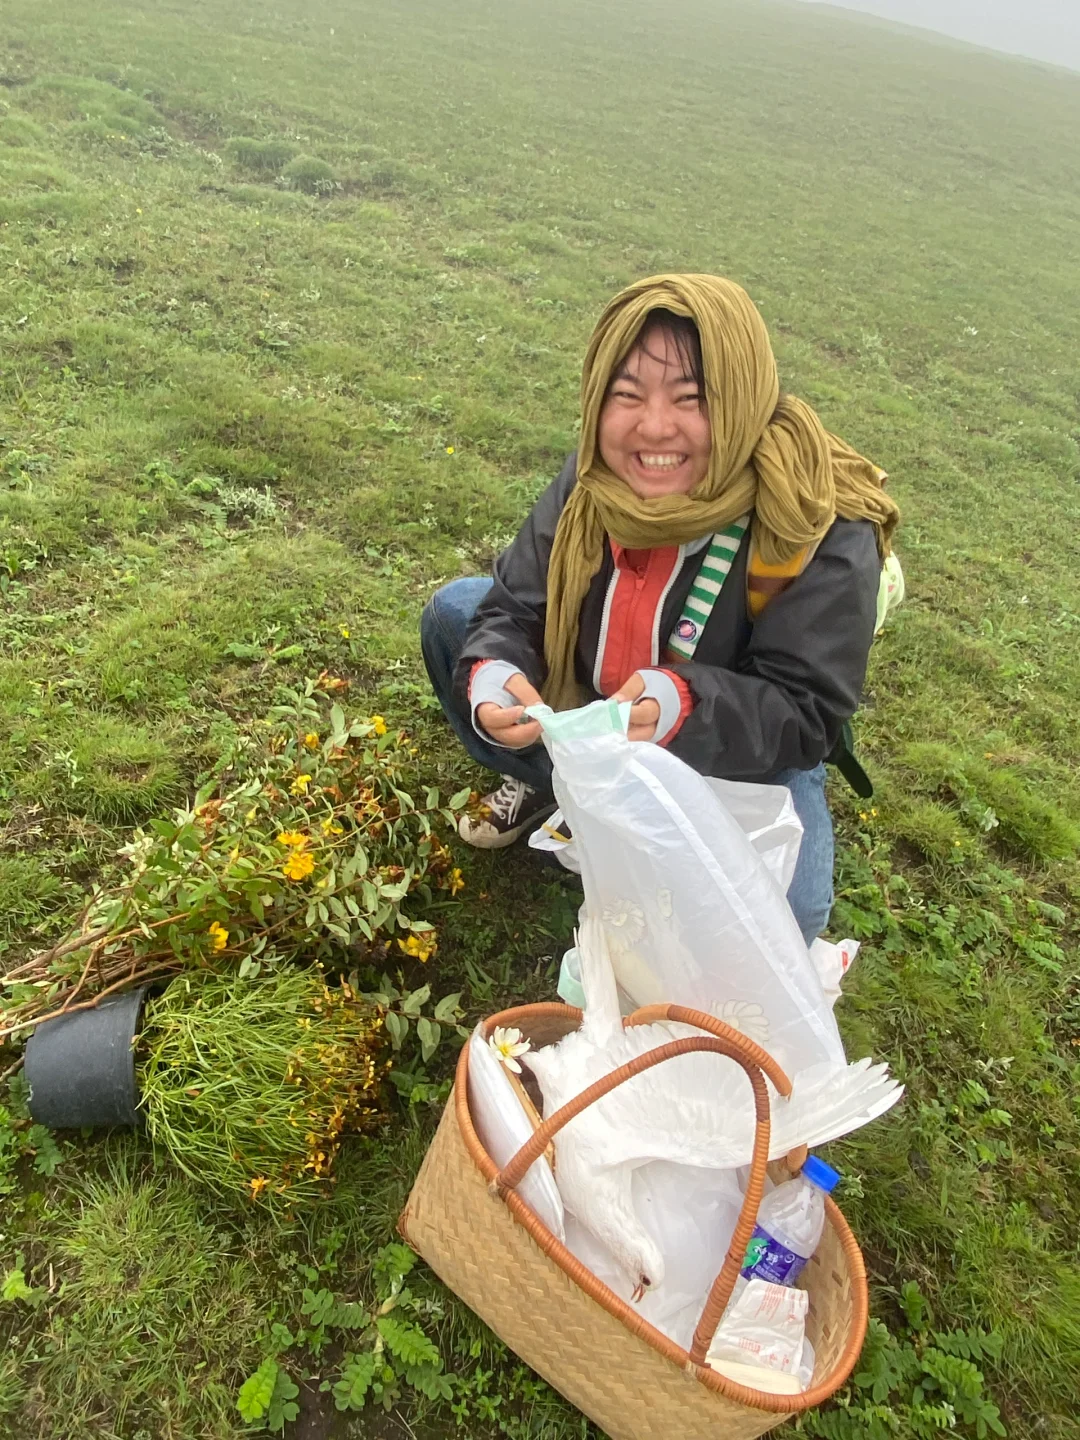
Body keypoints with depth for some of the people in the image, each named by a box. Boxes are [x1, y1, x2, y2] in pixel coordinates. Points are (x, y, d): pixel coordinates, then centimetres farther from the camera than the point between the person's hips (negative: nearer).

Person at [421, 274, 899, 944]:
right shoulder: (597, 481, -17)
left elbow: (807, 714, -28)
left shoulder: (826, 531, -30)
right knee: (455, 612, -4)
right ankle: (555, 787, 14)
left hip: (743, 758, -3)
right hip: (591, 720, 4)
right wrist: (492, 676, -37)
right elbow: (514, 608, -13)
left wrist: (687, 709, -47)